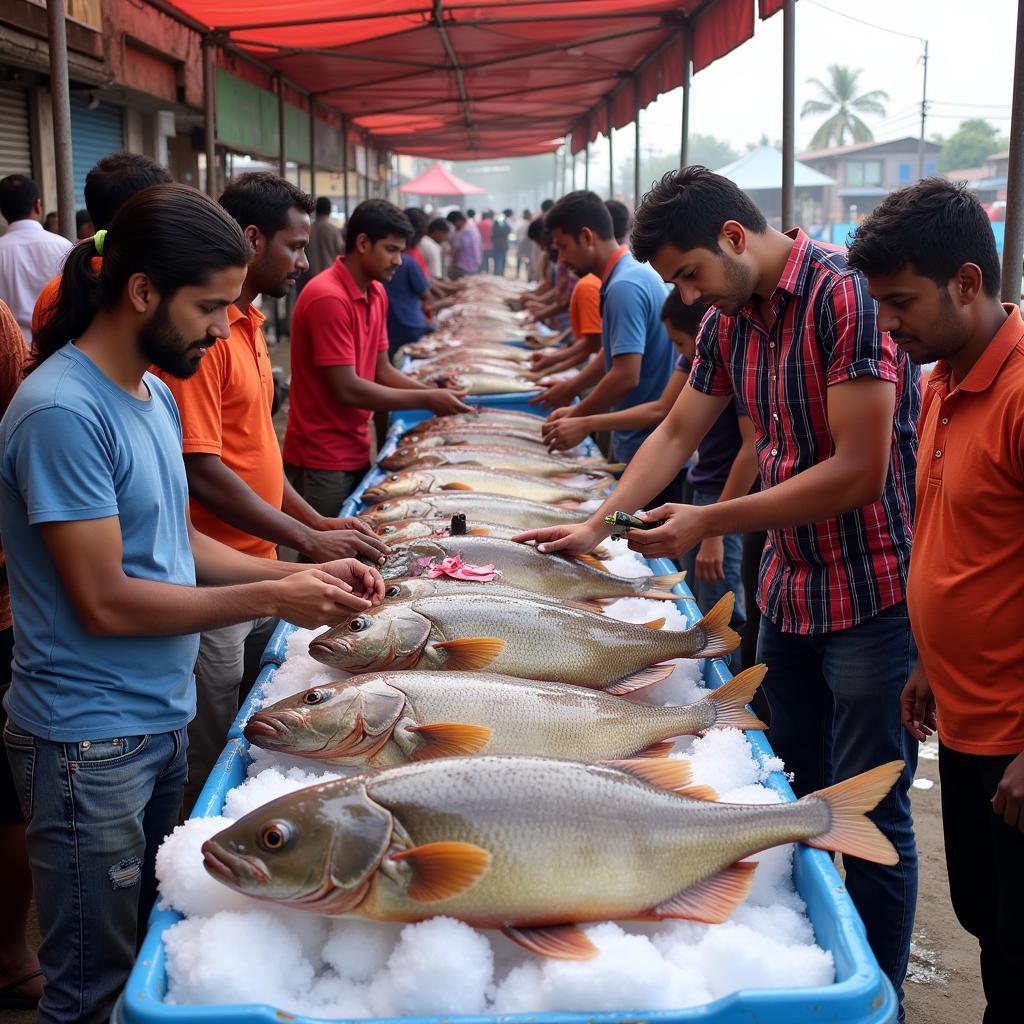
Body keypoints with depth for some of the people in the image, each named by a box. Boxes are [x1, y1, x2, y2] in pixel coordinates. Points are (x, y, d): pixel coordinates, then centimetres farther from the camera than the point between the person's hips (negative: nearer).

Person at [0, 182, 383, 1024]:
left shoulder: (155, 395, 7)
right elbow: (105, 601, -21)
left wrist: (302, 573, 1)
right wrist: (272, 599, -16)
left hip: (162, 719, 9)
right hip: (91, 743, -8)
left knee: (151, 955, 20)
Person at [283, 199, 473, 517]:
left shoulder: (377, 294, 8)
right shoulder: (328, 298, -20)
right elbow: (347, 389, -22)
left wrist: (436, 394, -4)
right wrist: (426, 400, -17)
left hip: (356, 452, 8)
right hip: (321, 462, -8)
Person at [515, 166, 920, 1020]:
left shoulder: (845, 294, -20)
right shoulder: (730, 321, 6)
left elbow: (860, 470, -23)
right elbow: (677, 434, 16)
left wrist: (710, 522, -18)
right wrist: (598, 526, 7)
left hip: (875, 593, -8)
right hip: (789, 588, 8)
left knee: (868, 813, 0)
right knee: (791, 794, 16)